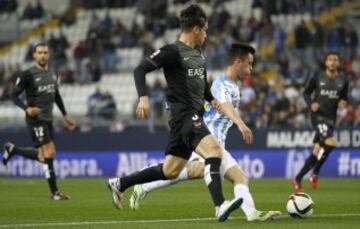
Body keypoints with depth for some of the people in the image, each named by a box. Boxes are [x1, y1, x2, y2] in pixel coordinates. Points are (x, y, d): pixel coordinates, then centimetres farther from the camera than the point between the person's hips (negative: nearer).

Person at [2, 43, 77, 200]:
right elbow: (14, 95, -8)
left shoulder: (52, 74, 11)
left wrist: (65, 115, 22)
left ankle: (12, 150, 32)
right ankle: (54, 192, -4)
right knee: (49, 153, -11)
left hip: (48, 119, 7)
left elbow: (57, 96, 24)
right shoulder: (27, 75, -10)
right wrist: (27, 109, -24)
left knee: (43, 155, 11)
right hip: (35, 120, -7)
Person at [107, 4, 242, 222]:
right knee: (214, 150, -27)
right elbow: (140, 69, -13)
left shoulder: (199, 54, 17)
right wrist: (143, 97, -27)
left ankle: (119, 184, 27)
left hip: (195, 118, 9)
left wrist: (212, 100, 19)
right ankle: (220, 206, -36)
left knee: (170, 171, 13)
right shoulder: (173, 51, -9)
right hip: (184, 116, -9)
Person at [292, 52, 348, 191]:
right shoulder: (317, 78, -1)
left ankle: (298, 179, 21)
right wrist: (311, 103, -10)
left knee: (317, 151, 6)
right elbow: (306, 93, 10)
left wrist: (343, 102, -8)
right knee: (331, 143, -25)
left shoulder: (343, 81, 6)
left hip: (331, 118, 4)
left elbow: (344, 97, 16)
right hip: (318, 116, -4)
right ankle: (315, 174, -7)